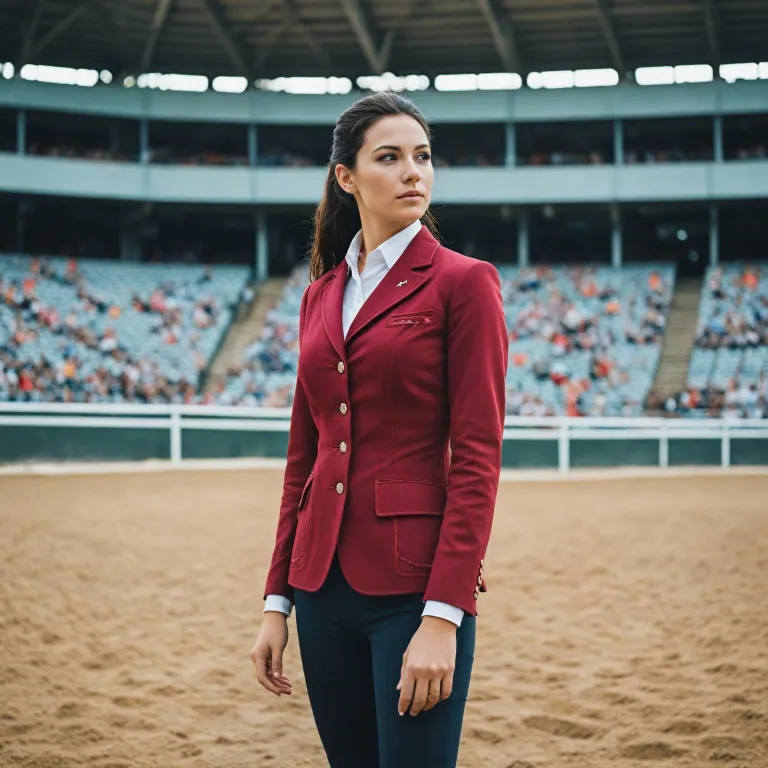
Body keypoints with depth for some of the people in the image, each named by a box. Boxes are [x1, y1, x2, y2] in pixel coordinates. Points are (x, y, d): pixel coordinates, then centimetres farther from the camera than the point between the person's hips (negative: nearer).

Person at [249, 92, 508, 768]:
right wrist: (278, 600, 11)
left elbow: (477, 459, -11)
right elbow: (304, 455, 15)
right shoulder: (321, 294, 12)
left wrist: (444, 617, -18)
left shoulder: (463, 282, -5)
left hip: (415, 584, -6)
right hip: (325, 582, 6)